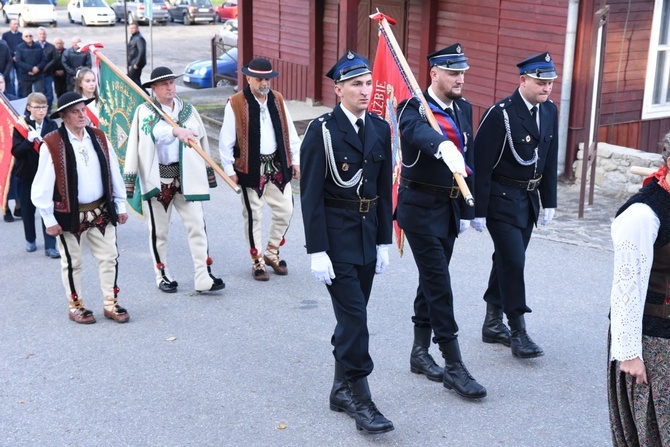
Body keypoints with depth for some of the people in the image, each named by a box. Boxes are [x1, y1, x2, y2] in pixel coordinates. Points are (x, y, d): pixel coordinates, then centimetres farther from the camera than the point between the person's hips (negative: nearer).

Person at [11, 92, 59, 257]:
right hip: (26, 174, 0)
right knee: (28, 208, 14)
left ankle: (50, 246, 1)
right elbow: (15, 151, -14)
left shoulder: (52, 125, -2)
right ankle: (30, 240, 33)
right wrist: (29, 140, -28)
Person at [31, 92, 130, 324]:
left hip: (101, 211, 4)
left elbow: (114, 173, 10)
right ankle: (75, 306, 24)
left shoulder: (99, 138, 4)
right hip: (70, 215, -4)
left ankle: (110, 303, 20)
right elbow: (43, 185, -10)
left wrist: (120, 205, 10)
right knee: (73, 262, 8)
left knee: (109, 257, 7)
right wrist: (49, 219, -9)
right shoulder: (51, 145, -12)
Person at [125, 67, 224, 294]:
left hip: (187, 177, 3)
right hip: (158, 178, -3)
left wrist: (208, 172, 18)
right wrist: (176, 131, -46)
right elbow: (156, 130, -27)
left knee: (197, 225, -4)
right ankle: (163, 276, 23)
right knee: (159, 230, 8)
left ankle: (204, 277, -2)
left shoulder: (188, 109, 9)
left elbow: (201, 140, 16)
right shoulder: (145, 111, -4)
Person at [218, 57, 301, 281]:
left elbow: (290, 132, 14)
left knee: (285, 211, 6)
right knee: (253, 216, 3)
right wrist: (229, 170, -7)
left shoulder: (277, 99, 7)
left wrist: (295, 160, 11)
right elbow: (226, 140, -5)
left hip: (278, 165, 5)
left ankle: (272, 253, 27)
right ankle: (257, 261, 17)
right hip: (250, 168, -4)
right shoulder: (236, 103, -8)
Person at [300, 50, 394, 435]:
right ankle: (360, 398, 2)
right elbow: (311, 194, -12)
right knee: (354, 315, -7)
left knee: (352, 315, 12)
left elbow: (385, 189, 11)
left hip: (367, 234, 6)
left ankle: (342, 390, 24)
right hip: (335, 234, -5)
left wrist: (384, 241, 9)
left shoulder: (380, 129, 7)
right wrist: (318, 251, -15)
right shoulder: (322, 130, -10)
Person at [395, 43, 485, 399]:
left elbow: (467, 159, 14)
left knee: (432, 279, 15)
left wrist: (466, 210, 14)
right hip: (420, 206, -7)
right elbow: (418, 131, -38)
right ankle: (454, 366, -3)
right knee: (439, 283, -7)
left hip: (450, 206, 7)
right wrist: (443, 147, -60)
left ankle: (420, 353, 28)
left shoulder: (464, 109, 9)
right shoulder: (413, 108, -13)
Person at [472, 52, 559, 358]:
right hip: (502, 197, -7)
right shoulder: (500, 114, -17)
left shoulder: (550, 111, 5)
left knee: (507, 260, 14)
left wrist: (549, 202, 11)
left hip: (529, 197, 7)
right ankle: (518, 331, 0)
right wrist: (479, 210, -17)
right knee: (513, 261, -8)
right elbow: (481, 164, -16)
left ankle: (493, 324, 25)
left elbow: (550, 160, 13)